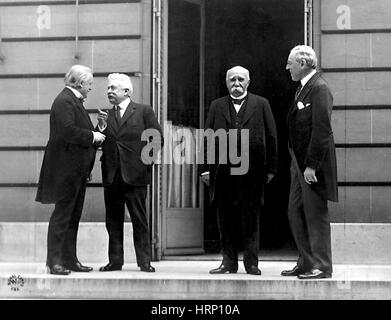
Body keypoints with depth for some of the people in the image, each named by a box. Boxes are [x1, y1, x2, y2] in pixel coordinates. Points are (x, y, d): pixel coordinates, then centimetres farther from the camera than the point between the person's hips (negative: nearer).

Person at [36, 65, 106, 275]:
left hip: (77, 169, 11)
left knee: (73, 216, 12)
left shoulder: (74, 101, 18)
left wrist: (96, 135, 10)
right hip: (66, 169, -11)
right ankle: (54, 261, -3)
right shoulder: (64, 101, -14)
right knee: (62, 214, -7)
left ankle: (70, 259, 17)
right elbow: (67, 131, -26)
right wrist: (92, 136, -18)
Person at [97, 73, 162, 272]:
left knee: (140, 220, -2)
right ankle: (115, 261, 12)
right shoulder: (106, 115, 14)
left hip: (135, 174, -4)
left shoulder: (144, 111, 3)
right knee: (113, 221, 7)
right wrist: (101, 127, -7)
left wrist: (147, 159, -2)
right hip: (111, 176, 4)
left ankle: (144, 261, 2)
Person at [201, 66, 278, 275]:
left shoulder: (261, 104, 8)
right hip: (223, 171, 2)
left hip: (252, 172, -2)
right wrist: (205, 168, 1)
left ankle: (251, 262, 9)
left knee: (251, 219, 2)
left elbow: (271, 137, 5)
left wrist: (270, 168, -1)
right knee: (226, 219, 5)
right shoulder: (217, 106, 13)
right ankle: (229, 261, 13)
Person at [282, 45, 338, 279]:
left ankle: (322, 266, 4)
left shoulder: (319, 89, -14)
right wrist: (299, 163, 15)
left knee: (316, 215, -3)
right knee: (296, 214, 12)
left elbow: (322, 129, -20)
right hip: (300, 163, 10)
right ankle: (306, 263, 19)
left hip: (313, 164, -10)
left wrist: (311, 165, -22)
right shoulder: (304, 88, 16)